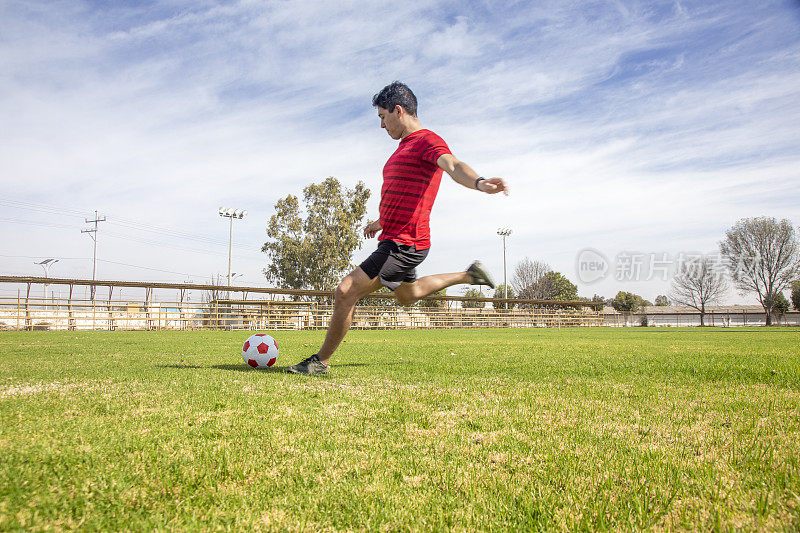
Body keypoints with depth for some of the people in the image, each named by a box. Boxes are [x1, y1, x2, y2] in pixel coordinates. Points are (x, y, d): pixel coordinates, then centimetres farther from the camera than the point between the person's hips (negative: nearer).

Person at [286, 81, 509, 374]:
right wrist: (381, 222, 43)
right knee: (407, 295, 32)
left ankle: (321, 361, 2)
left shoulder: (428, 141, -13)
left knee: (345, 292, -14)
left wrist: (479, 183, -55)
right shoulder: (405, 145, 18)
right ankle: (469, 276, 42)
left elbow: (454, 166, -33)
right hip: (395, 240, 11)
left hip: (405, 245, -11)